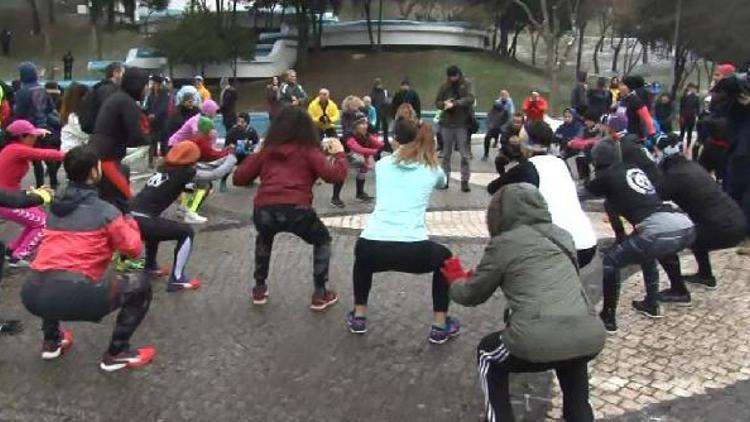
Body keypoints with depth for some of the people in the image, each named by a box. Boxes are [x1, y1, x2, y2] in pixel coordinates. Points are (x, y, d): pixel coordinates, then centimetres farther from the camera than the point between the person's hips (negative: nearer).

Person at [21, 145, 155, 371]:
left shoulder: (55, 207, 20)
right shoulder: (105, 211, 1)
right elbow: (133, 248, 10)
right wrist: (130, 224, 29)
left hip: (32, 294, 7)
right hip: (74, 297, -7)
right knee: (141, 284, 10)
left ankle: (52, 341, 39)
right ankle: (116, 353, 13)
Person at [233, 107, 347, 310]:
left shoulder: (267, 150, 21)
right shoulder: (308, 151, 13)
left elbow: (238, 178, 22)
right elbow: (335, 176, 2)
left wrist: (254, 156, 36)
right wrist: (339, 154, 20)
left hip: (263, 210, 3)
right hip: (296, 210, -3)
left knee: (264, 238, 39)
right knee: (322, 240, 28)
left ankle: (259, 289, 36)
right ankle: (320, 294, 23)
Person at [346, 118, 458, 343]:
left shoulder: (382, 164, 18)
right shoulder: (432, 168, 15)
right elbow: (443, 181, 40)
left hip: (371, 247, 2)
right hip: (413, 250, -2)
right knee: (444, 257, 32)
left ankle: (359, 316, 36)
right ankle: (440, 326, 27)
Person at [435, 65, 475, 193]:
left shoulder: (466, 84, -3)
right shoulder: (444, 86, 6)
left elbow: (470, 98, -18)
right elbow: (437, 102, 8)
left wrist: (454, 104, -28)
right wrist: (444, 104, -15)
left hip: (462, 124, -3)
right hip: (446, 124, 3)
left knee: (465, 154, -1)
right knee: (446, 154, 10)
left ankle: (465, 181, 5)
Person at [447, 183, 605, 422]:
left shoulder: (504, 243, 6)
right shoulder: (562, 237, 21)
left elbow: (471, 294, 18)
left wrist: (456, 279, 41)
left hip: (539, 342, -5)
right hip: (590, 338, 5)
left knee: (488, 354, 27)